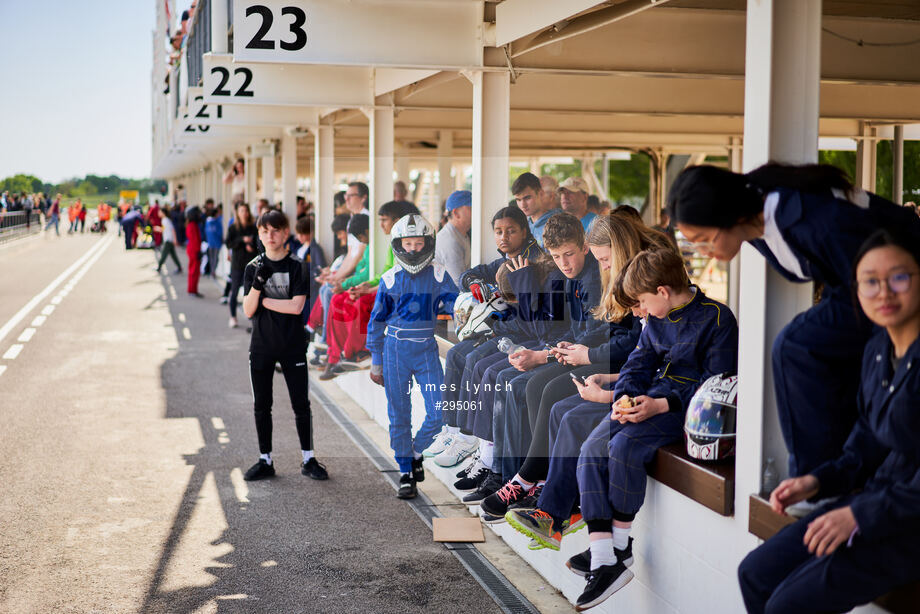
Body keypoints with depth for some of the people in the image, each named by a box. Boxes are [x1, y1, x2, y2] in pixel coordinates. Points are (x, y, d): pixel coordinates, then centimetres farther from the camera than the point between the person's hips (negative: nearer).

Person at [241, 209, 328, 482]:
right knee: (262, 406, 7)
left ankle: (308, 460, 12)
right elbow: (248, 311, -5)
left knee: (301, 404, 0)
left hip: (292, 346, -2)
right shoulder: (253, 267, 3)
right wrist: (258, 283, -20)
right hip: (262, 345, 2)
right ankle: (265, 461, 17)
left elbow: (296, 306, -14)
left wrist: (263, 300, -9)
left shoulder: (296, 267, -3)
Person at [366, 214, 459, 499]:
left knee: (438, 414, -6)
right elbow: (377, 321, 8)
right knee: (399, 415, 4)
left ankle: (416, 452, 22)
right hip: (395, 350, 0)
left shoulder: (438, 276, 0)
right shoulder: (390, 280, 1)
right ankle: (406, 472, 18)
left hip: (426, 350, 0)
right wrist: (376, 362, 8)